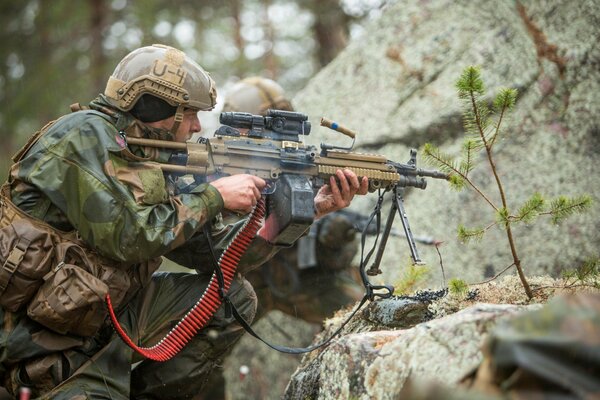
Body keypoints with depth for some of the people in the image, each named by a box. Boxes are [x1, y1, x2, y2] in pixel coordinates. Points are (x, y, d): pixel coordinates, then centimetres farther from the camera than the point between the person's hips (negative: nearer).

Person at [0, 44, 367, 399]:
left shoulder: (149, 160, 11)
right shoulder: (85, 134, -13)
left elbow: (214, 251, 10)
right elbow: (127, 237, -23)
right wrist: (213, 195, -12)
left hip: (112, 315, 9)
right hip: (52, 344, -9)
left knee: (234, 299, 7)